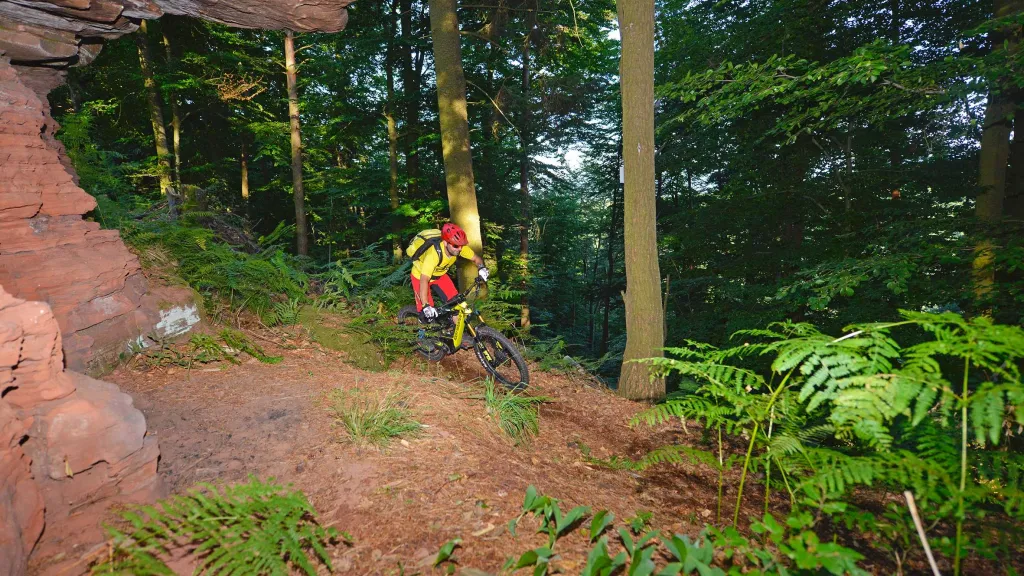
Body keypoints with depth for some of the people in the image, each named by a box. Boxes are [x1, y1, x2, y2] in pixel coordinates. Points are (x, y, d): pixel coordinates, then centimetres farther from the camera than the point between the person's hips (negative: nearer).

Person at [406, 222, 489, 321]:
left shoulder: (459, 247, -25)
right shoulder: (434, 254, -41)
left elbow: (476, 258, -10)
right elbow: (424, 280, -45)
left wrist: (481, 267, -34)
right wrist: (426, 306, -52)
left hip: (440, 274, 5)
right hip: (420, 276, -5)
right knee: (428, 313, -11)